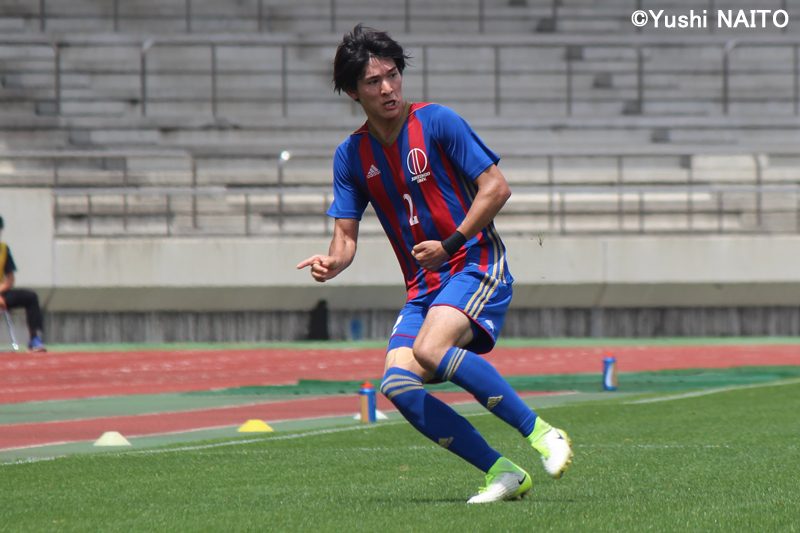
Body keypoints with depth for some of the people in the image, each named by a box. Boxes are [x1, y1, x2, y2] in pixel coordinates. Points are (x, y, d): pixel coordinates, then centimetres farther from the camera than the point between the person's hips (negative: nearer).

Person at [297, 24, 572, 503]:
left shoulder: (437, 122, -7)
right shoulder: (352, 155, 7)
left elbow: (496, 187, -7)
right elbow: (346, 236, 7)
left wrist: (451, 244, -15)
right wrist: (331, 263, -16)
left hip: (475, 265, -6)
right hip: (423, 285, 6)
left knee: (430, 349, -31)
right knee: (397, 385, -16)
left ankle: (540, 431, -21)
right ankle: (503, 472, -10)